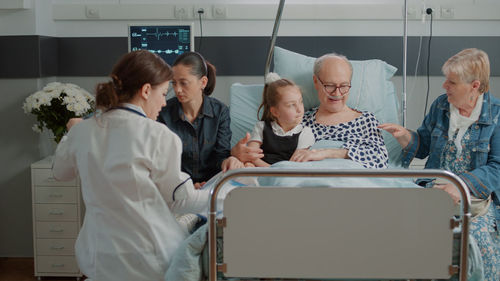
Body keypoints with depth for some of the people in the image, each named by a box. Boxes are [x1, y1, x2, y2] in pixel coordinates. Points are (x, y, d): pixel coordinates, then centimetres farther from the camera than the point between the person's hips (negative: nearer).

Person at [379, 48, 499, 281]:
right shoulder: (440, 105, 10)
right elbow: (422, 146, 19)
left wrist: (463, 185, -23)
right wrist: (404, 135, -3)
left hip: (478, 193, -3)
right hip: (436, 187, 3)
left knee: (478, 233, -31)